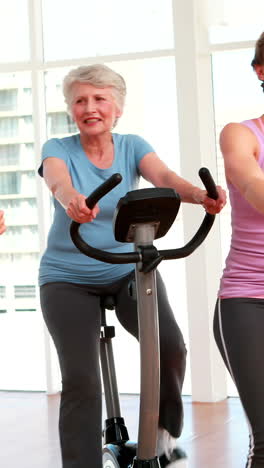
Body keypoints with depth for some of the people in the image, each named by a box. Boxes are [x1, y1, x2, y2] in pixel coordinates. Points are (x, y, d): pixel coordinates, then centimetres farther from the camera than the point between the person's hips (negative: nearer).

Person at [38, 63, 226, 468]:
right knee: (80, 380, -15)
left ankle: (164, 432, 5)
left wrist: (200, 194, -45)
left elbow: (163, 177, -22)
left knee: (170, 345, -21)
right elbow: (58, 180, -31)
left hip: (129, 270, 2)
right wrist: (71, 199, -56)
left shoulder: (132, 146, -2)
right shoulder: (58, 149, -8)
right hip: (69, 278, -1)